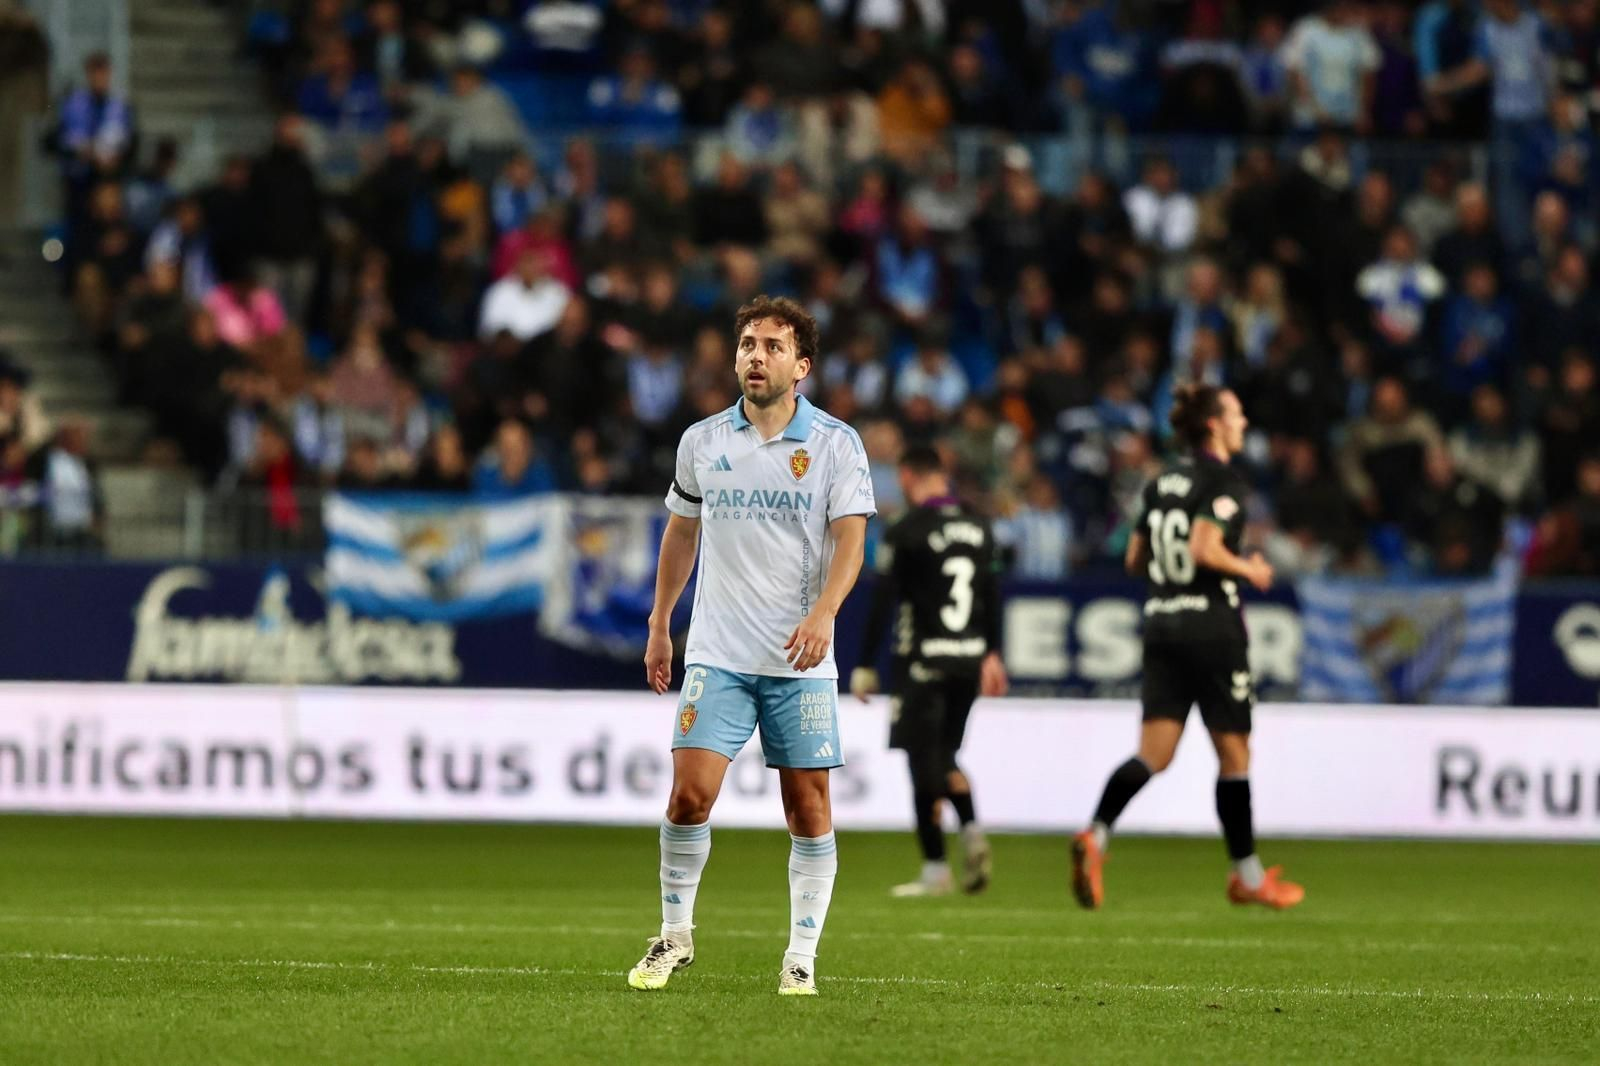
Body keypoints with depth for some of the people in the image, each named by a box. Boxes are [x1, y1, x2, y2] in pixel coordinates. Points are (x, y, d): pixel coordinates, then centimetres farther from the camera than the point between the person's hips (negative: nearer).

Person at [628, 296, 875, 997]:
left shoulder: (836, 444, -1)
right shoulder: (702, 442, 7)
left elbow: (849, 540, -9)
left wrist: (822, 612, -25)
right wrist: (659, 626, 18)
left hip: (801, 659, -1)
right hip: (717, 654, 1)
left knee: (809, 808, -1)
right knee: (691, 792, -11)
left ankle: (802, 957, 8)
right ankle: (675, 934, 6)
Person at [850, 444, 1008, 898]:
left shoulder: (906, 532, -9)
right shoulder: (978, 526, 8)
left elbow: (882, 604, -10)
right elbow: (992, 595, 14)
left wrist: (864, 666, -5)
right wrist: (991, 654, 24)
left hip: (922, 662, -6)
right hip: (969, 657, 6)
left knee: (925, 763, 0)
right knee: (944, 756, 18)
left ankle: (935, 870, 0)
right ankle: (972, 831, -5)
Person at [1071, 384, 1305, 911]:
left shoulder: (1163, 481, 13)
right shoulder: (1225, 482, -10)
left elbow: (1135, 560, 15)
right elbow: (1205, 549, -22)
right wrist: (1250, 571, -7)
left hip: (1161, 623, 7)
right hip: (1212, 626, -7)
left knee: (1154, 753, 0)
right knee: (1234, 754, 7)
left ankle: (1096, 834, -24)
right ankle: (1247, 875, 16)